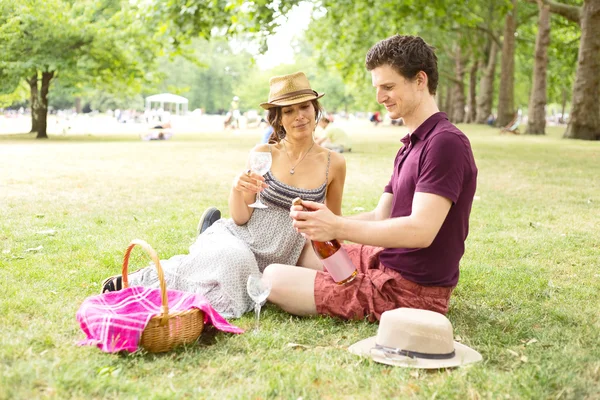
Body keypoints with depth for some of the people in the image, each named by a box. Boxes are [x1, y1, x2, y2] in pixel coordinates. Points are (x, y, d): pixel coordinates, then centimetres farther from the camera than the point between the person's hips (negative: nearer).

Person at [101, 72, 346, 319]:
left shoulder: (334, 163, -5)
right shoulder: (263, 154, -7)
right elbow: (240, 218, -5)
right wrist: (237, 190, -24)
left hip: (272, 265, 2)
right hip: (237, 237, -2)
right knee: (233, 258, -37)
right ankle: (137, 281, -18)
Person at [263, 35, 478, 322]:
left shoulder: (446, 143, -19)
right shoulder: (412, 144, 15)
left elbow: (421, 230, -28)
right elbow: (380, 217, 11)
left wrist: (337, 227, -28)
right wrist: (326, 220, -7)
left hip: (411, 290, -10)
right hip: (387, 262, 10)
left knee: (274, 279, -11)